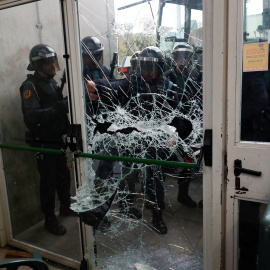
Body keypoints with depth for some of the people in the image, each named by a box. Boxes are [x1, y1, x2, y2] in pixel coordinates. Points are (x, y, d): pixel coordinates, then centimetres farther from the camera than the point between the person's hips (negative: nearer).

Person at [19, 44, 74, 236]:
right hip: (43, 142, -7)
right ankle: (50, 219, 18)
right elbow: (31, 116, -28)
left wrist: (68, 101, -7)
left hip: (58, 139, 7)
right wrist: (56, 108, -39)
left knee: (64, 175, 17)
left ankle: (66, 207, 37)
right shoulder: (30, 86, -15)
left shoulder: (52, 81, 11)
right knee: (49, 181, 1)